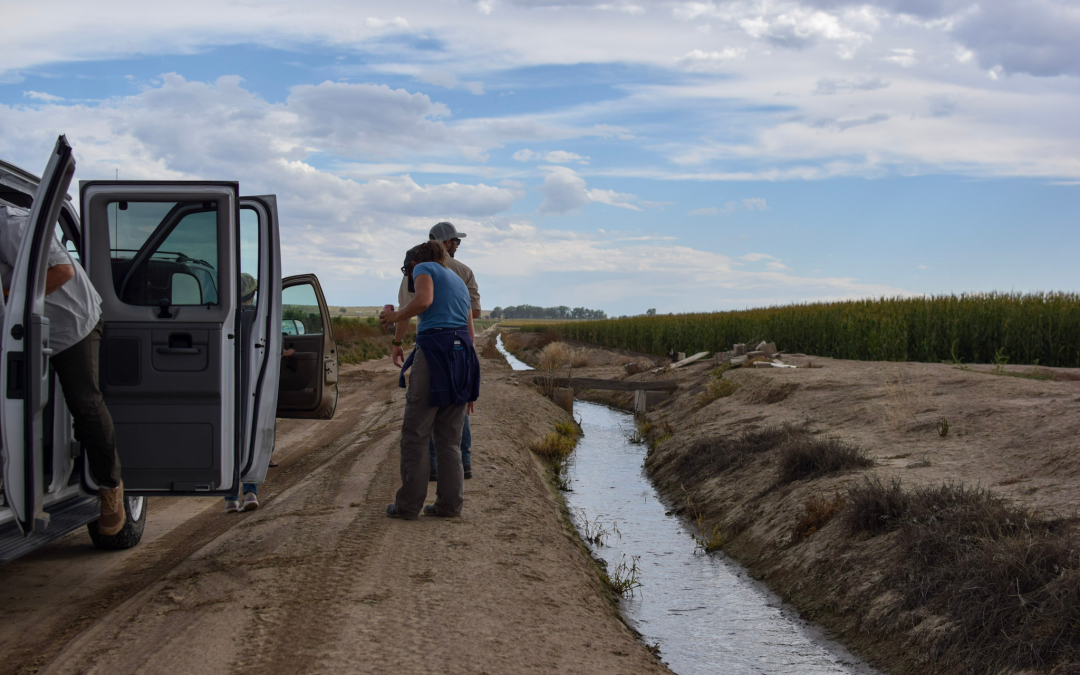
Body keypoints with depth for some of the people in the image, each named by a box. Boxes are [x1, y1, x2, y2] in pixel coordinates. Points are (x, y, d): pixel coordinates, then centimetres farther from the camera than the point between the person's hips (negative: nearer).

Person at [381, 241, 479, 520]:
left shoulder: (422, 268, 5)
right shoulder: (458, 280, 26)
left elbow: (423, 300, -17)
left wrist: (395, 316, 0)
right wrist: (467, 384, 24)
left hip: (434, 352, -7)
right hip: (462, 353, 7)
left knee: (415, 434, 0)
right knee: (449, 437, 12)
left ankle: (409, 505, 3)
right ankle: (450, 502, 11)